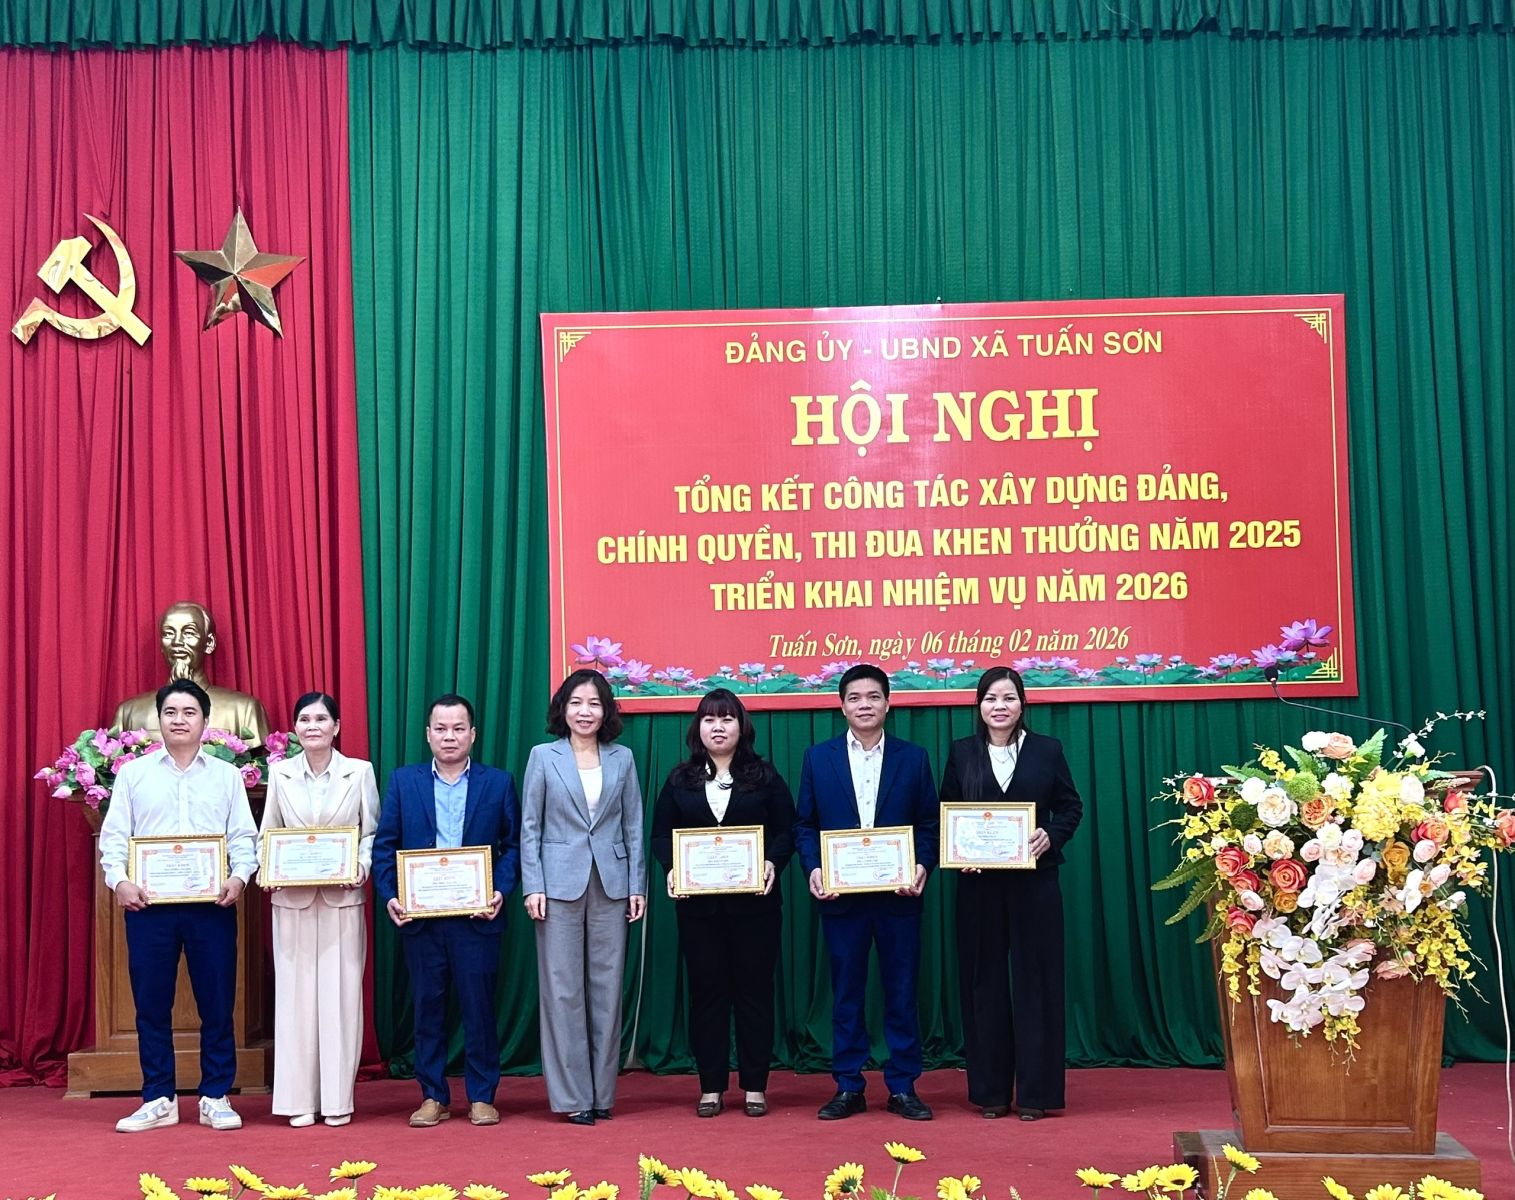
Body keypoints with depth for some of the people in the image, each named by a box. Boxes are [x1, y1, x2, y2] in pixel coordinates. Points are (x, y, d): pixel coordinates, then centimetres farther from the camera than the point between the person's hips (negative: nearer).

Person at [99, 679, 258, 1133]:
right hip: (148, 903, 0)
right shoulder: (133, 773, 8)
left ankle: (216, 1098, 12)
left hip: (212, 904, 0)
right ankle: (159, 1100, 15)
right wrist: (118, 879, -12)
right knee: (151, 1003, 5)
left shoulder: (227, 776, 8)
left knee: (217, 1002, 2)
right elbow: (114, 835, 4)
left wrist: (239, 876, -13)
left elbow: (243, 837, 5)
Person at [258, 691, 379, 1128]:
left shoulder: (360, 772, 2)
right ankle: (300, 1099, 9)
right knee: (295, 994, 2)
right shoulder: (280, 773, 6)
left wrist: (362, 867, -12)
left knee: (340, 994, 0)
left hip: (342, 898, -1)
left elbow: (372, 832, 5)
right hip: (292, 899, 1)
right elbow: (267, 834, 9)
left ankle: (337, 1098, 8)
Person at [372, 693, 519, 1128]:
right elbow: (384, 845, 5)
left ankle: (481, 1096, 13)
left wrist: (500, 891, -10)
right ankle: (433, 1096, 16)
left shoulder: (498, 782, 6)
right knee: (427, 1006, 7)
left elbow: (513, 844, 4)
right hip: (420, 914, 1)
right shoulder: (403, 781, 8)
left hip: (477, 914, -1)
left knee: (479, 1005, 3)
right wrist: (388, 896, -7)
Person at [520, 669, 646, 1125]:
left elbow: (634, 827, 9)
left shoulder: (622, 758, 7)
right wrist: (533, 887, -5)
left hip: (611, 883, 2)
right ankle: (572, 1096, 5)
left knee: (607, 988, 5)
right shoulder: (543, 757, 2)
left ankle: (602, 1092, 13)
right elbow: (529, 827, 2)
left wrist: (637, 885, 3)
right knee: (563, 990, -1)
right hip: (560, 883, -2)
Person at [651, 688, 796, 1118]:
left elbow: (786, 831, 2)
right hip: (698, 903, 1)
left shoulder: (764, 777, 5)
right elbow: (661, 834, 6)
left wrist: (772, 863, -16)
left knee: (754, 989, 3)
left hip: (754, 901, -1)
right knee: (706, 991, 4)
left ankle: (755, 1086, 11)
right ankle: (711, 1087, 11)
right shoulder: (680, 779, 9)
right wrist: (673, 868, -11)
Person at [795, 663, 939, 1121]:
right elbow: (805, 825, 6)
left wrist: (923, 865, -11)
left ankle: (903, 1087, 13)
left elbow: (929, 823, 5)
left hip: (898, 894, 0)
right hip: (841, 895, 0)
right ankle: (848, 1088, 14)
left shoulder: (912, 757, 6)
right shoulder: (818, 758, 6)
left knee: (902, 992, 5)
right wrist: (813, 868, -9)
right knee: (846, 994, 6)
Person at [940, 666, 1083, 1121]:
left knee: (1035, 981, 1)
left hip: (1034, 881, -1)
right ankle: (991, 1091, 12)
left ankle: (1035, 1092, 8)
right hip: (979, 883, 1)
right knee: (985, 982, 4)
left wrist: (1051, 836, -12)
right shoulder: (962, 753, 6)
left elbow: (1070, 806, 6)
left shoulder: (1047, 750, 4)